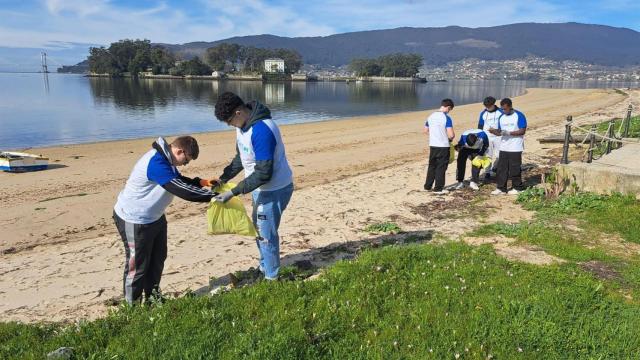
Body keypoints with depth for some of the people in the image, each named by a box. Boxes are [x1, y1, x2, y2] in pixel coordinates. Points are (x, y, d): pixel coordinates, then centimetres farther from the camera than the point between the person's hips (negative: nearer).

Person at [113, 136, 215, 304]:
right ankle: (132, 306, 18)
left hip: (154, 217, 10)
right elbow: (182, 190, -35)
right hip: (135, 220, -10)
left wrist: (201, 182, -2)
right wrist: (212, 196, -31)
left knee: (158, 259, 19)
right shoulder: (156, 163, -31)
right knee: (137, 265, 2)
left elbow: (180, 180, 14)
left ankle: (153, 297, 34)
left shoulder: (165, 159, 0)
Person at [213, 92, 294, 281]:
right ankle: (264, 268, 41)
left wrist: (233, 192, -28)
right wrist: (223, 178, 1)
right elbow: (240, 157, 12)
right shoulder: (243, 124, 0)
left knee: (266, 234, 2)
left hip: (275, 189, -10)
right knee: (258, 229, 22)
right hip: (261, 188, 10)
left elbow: (263, 173, -30)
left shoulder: (261, 130, -31)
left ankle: (271, 278, 20)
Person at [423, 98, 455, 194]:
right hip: (443, 146, -6)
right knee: (441, 168, 4)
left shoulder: (431, 116, 4)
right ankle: (438, 188, 10)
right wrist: (451, 138, 2)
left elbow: (426, 130, 14)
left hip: (432, 145, 6)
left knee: (432, 166, 17)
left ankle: (427, 186, 23)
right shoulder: (446, 118, -15)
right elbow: (451, 135, -20)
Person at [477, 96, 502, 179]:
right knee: (487, 156, 4)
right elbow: (480, 126, 9)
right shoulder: (483, 113, 3)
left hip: (498, 137, -1)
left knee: (499, 155, -1)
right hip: (487, 137, 1)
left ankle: (495, 168, 25)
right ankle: (487, 172, 11)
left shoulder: (500, 112, -3)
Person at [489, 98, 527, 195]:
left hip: (515, 148, -6)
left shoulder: (519, 116, -8)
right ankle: (501, 188, 10)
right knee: (501, 168, 5)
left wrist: (508, 133, -20)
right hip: (503, 148, 6)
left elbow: (522, 131, -12)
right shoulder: (501, 117, 11)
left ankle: (517, 188, 14)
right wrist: (494, 131, -9)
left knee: (515, 169, 1)